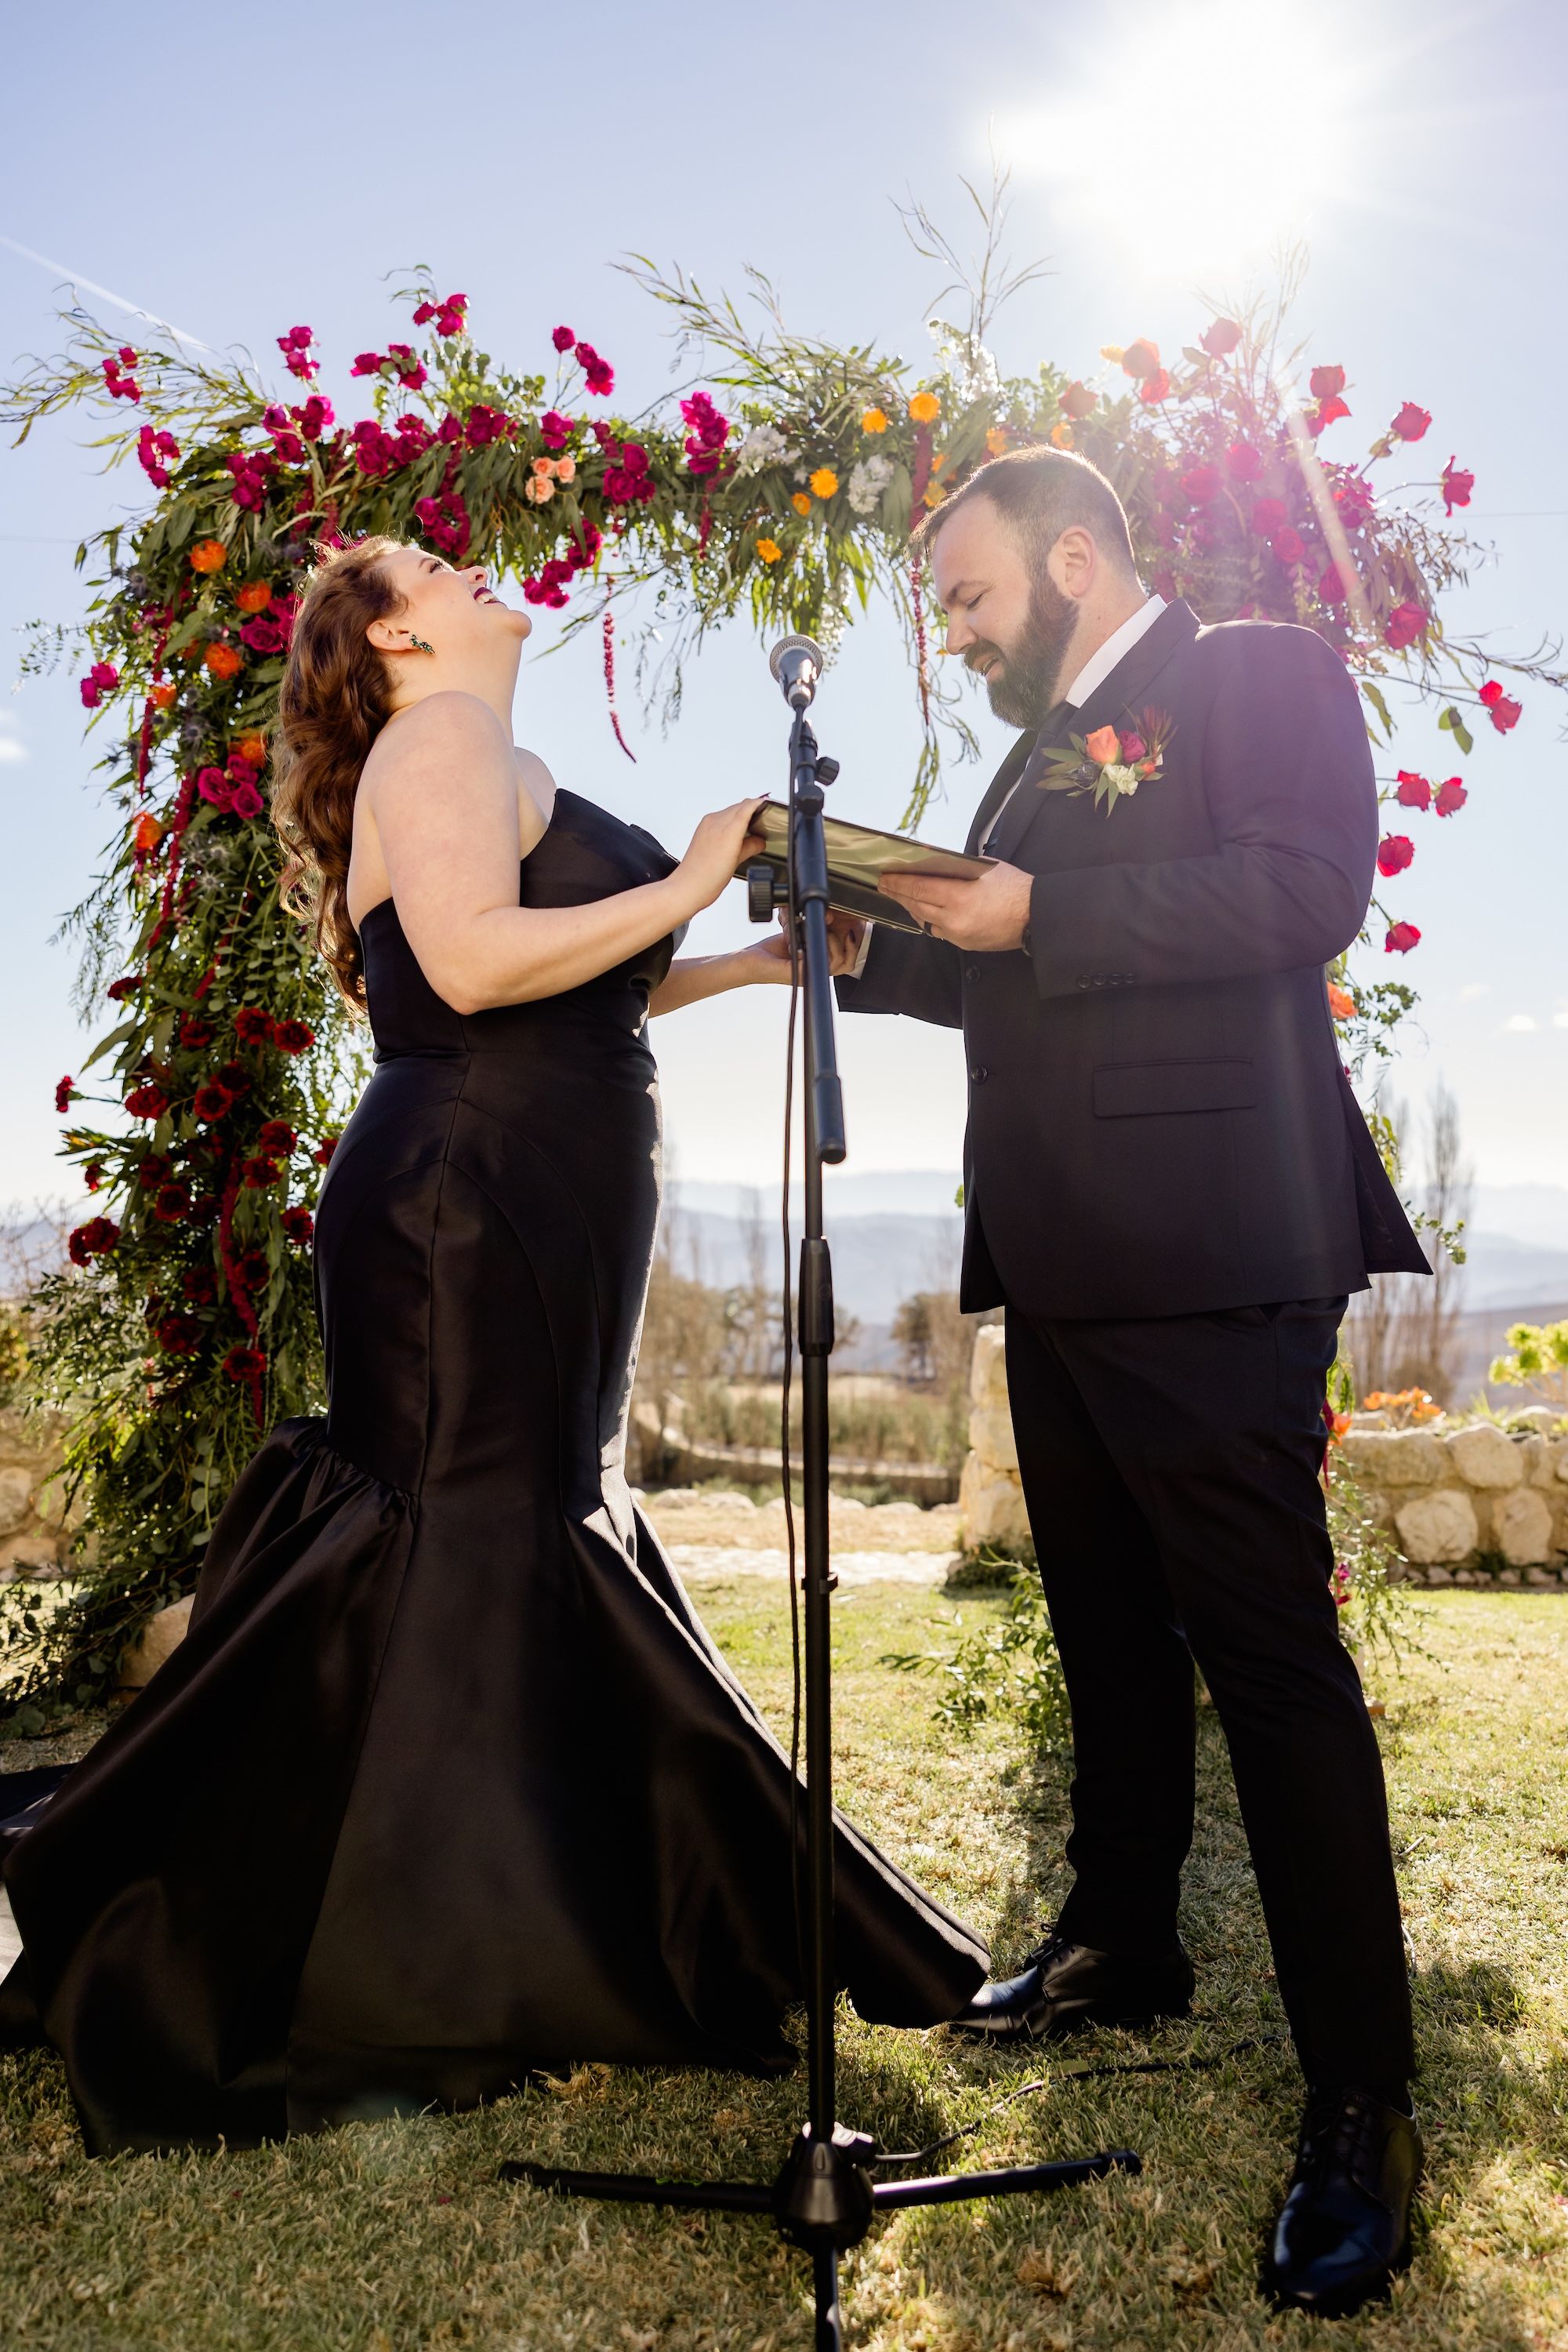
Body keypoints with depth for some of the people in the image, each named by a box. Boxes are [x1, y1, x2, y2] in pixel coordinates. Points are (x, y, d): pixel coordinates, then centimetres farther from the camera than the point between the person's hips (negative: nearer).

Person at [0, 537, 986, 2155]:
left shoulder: (486, 765, 24)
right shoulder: (443, 738, -6)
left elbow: (566, 1003, 22)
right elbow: (474, 961, -22)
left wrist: (752, 962, 18)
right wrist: (685, 884, -14)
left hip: (527, 1233, 10)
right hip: (460, 1218, -10)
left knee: (536, 1568, 15)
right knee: (451, 1578, -4)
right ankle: (333, 2021, 11)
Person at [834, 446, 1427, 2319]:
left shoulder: (1260, 674, -1)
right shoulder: (1041, 751, 24)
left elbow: (1309, 890, -18)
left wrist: (1034, 915, -20)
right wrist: (871, 948, 14)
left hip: (1208, 1267, -9)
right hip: (1061, 1271, 9)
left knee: (1269, 1656, -4)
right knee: (1107, 1633, 18)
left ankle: (1361, 2102, 10)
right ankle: (1122, 1943, 36)